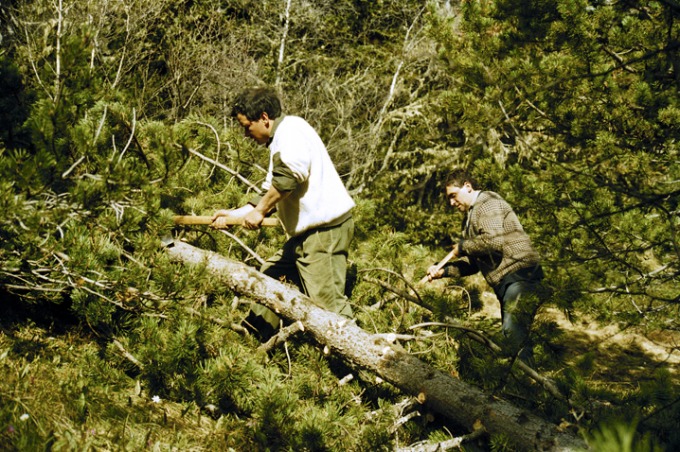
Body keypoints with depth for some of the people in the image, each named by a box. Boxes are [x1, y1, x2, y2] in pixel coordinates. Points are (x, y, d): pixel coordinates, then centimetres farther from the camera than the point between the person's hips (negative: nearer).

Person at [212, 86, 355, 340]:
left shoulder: (290, 127, -9)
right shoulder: (278, 143, 23)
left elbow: (290, 174, -26)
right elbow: (272, 194, 26)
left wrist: (258, 211, -19)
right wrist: (235, 214, 20)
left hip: (324, 229, -11)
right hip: (307, 232, 11)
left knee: (325, 299, -12)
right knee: (271, 274, 21)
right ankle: (253, 333, 34)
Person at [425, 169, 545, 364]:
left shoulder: (488, 203, -5)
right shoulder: (470, 218, 25)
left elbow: (494, 240, -21)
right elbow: (474, 263, 25)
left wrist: (463, 246, -6)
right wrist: (443, 271, 11)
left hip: (519, 273, -11)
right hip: (505, 282, 11)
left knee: (513, 330, -24)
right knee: (514, 335, 9)